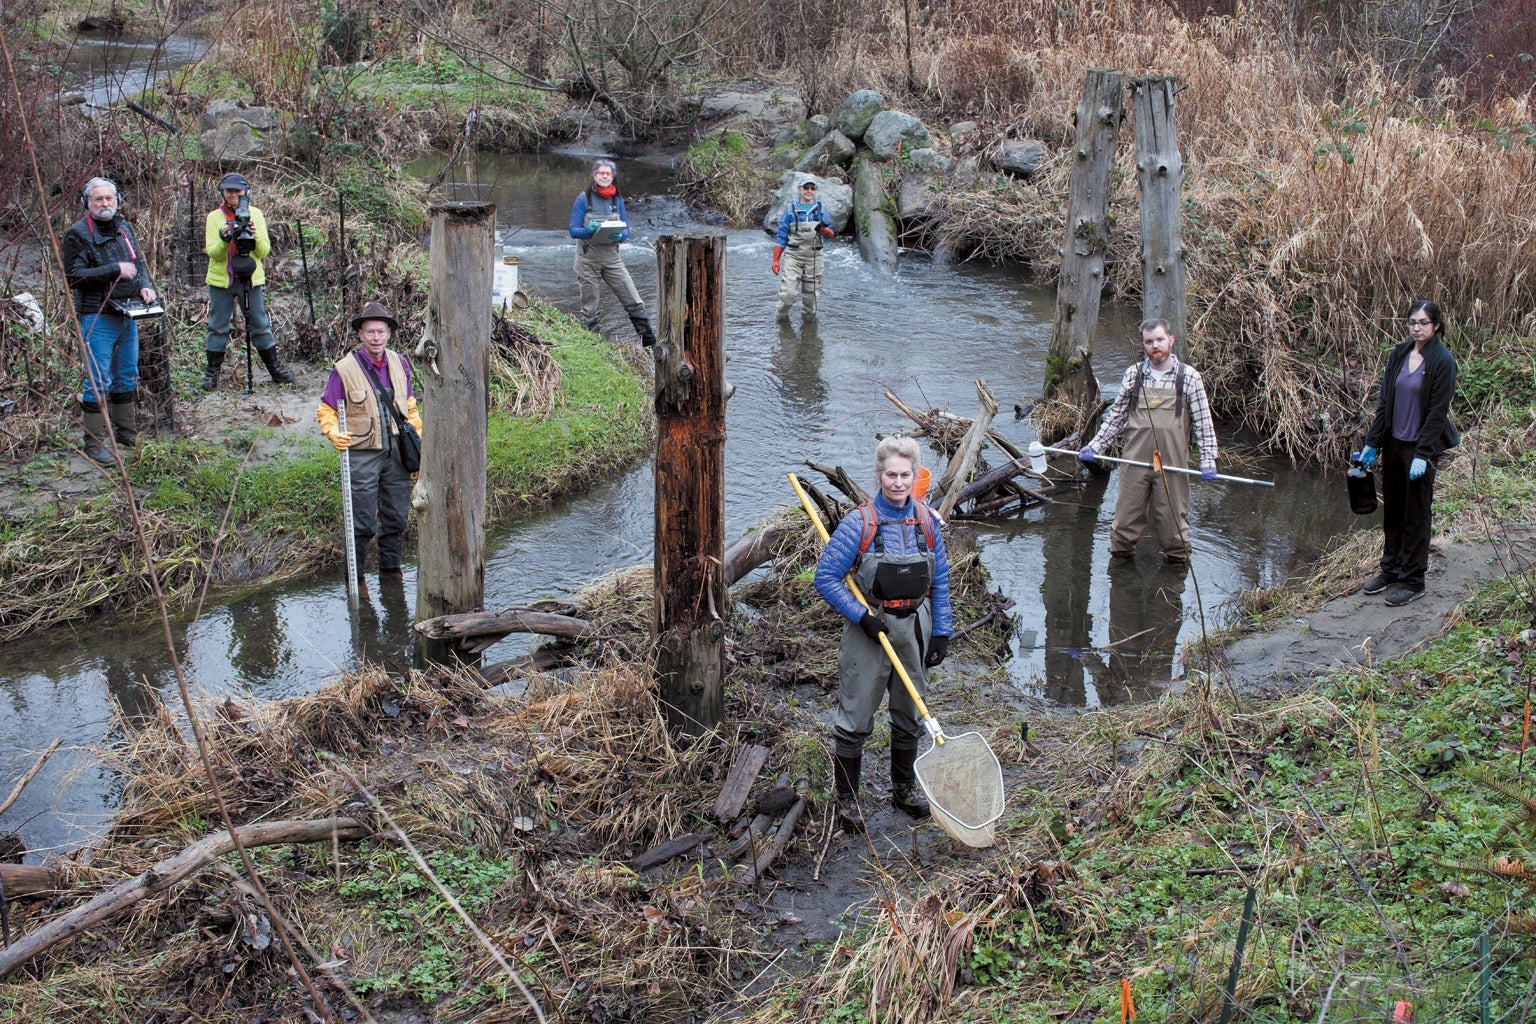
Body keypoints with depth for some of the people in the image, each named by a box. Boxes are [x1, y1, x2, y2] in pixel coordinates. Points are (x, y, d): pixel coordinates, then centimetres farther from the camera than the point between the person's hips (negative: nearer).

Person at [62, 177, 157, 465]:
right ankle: (94, 444, -2)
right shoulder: (78, 234, -10)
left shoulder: (123, 228, 12)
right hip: (98, 318, -7)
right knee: (98, 382, -7)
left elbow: (139, 262, 21)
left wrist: (145, 286, 0)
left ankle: (127, 433, 28)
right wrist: (116, 270, -18)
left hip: (128, 314, 7)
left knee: (127, 377, 16)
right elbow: (73, 276, -17)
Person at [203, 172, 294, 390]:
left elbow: (264, 251, -3)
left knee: (260, 326, 6)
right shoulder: (214, 218, 0)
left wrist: (255, 235, -21)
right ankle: (212, 372, 13)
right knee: (217, 327, 5)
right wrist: (224, 240, -26)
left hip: (250, 279, 0)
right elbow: (212, 253, -8)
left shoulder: (255, 215, 2)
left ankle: (275, 368, 15)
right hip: (221, 281, 0)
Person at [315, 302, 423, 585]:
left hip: (397, 452, 5)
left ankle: (390, 568, 31)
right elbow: (325, 410, -2)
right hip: (363, 455, -5)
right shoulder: (344, 369, -8)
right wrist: (334, 433, -20)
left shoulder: (399, 364, 7)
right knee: (362, 523, -2)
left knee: (396, 518, 14)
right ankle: (355, 578, 11)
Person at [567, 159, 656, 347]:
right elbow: (573, 230, -6)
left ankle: (651, 343, 3)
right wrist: (589, 230, -27)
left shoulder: (617, 200, 6)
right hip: (588, 258, -2)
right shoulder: (583, 199, -4)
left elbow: (626, 230, 5)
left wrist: (619, 235, -19)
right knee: (589, 307, 5)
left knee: (634, 302, -3)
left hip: (612, 256, 2)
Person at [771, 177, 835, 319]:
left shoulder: (821, 208, 8)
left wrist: (824, 230, -17)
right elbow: (781, 235, 5)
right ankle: (781, 317, 10)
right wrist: (776, 259, 0)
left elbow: (830, 234, 8)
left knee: (810, 294, 7)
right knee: (788, 293, -11)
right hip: (793, 256, -2)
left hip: (813, 258, 2)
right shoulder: (791, 208, 3)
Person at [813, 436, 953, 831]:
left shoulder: (927, 521, -1)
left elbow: (940, 580, 7)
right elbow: (826, 577, -13)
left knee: (910, 713, 18)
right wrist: (862, 617, -17)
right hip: (869, 630, -4)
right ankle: (847, 797, 17)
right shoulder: (859, 523, -14)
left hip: (914, 627, 4)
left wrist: (941, 633, 4)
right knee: (855, 719, 2)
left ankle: (905, 787, 37)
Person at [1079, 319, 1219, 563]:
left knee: (1172, 516, 5)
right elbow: (1116, 415, 10)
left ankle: (1177, 557, 24)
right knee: (1126, 515, 6)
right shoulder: (1133, 374, 5)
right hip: (1135, 460, 2)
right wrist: (1095, 446, 2)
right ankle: (1120, 556, 23)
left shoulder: (1189, 376, 0)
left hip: (1172, 462, -2)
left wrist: (1208, 460, -6)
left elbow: (1203, 422, 1)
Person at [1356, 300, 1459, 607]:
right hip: (1394, 443, 6)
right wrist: (1372, 442, 6)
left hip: (1421, 446, -6)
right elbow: (1384, 401, 9)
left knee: (1416, 515, 3)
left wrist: (1422, 454, -17)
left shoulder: (1443, 361, -13)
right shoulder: (1398, 355, 5)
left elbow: (1438, 412, -14)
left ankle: (1412, 581, 12)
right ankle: (1391, 568, 27)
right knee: (1392, 510, 14)